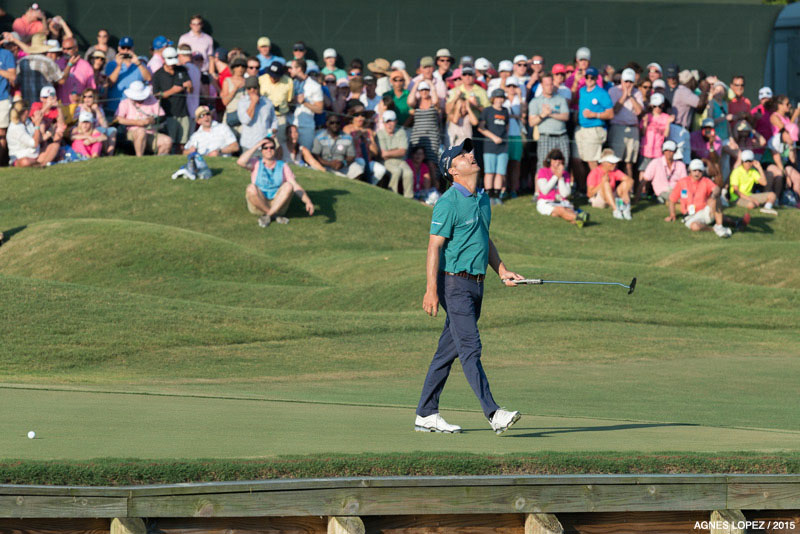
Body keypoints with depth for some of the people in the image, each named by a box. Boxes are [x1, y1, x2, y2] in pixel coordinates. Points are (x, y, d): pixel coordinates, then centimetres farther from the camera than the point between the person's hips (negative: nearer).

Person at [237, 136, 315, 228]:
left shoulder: (283, 167, 8)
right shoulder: (256, 163, 8)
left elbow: (295, 187, -2)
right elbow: (240, 162, -13)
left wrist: (308, 202, -19)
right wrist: (256, 146, -8)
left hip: (278, 204, 1)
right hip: (258, 205, -1)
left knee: (288, 186, -26)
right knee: (251, 188, -31)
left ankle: (267, 216, -27)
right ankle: (275, 216, -21)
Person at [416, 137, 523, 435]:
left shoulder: (482, 199, 15)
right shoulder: (449, 202, -12)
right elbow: (434, 246, -15)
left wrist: (502, 271, 18)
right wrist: (431, 290, -21)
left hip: (476, 284, 9)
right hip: (454, 281, -9)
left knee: (448, 351, 10)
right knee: (470, 348, -11)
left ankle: (426, 415, 14)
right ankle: (493, 414, -17)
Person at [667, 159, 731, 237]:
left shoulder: (706, 181, 4)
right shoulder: (682, 183, 5)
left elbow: (716, 189, -19)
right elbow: (672, 200, 15)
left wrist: (714, 195, -42)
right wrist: (672, 215, 17)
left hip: (705, 213, 1)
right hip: (691, 218, -1)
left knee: (713, 199, -32)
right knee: (695, 226, -39)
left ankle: (719, 227, -31)